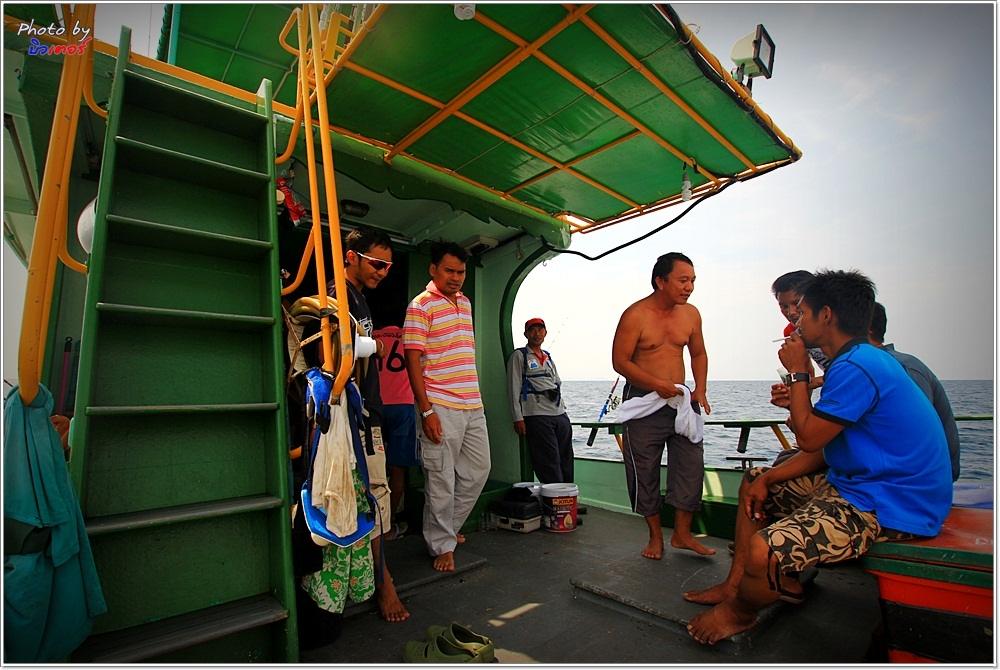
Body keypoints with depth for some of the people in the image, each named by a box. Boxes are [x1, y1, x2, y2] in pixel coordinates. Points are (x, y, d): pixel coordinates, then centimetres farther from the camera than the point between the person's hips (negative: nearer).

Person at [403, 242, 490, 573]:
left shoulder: (465, 303, 15)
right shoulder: (421, 306, -7)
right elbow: (413, 360, -12)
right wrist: (426, 411, -17)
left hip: (473, 406, 8)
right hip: (441, 408, -8)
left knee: (478, 471, 16)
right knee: (441, 481, 2)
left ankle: (448, 527, 35)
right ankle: (442, 545, 21)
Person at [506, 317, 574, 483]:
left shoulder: (548, 357, 22)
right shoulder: (519, 356, 3)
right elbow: (514, 389, -4)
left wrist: (564, 411, 16)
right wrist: (518, 418, -11)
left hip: (561, 415, 7)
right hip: (536, 415, -6)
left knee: (566, 463, 8)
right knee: (550, 465, -6)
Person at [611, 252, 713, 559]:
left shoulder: (690, 314, 6)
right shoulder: (635, 315, -12)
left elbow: (698, 354, 18)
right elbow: (620, 361, -13)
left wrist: (700, 389, 4)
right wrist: (657, 384, -20)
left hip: (680, 399, 5)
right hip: (643, 401, -5)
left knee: (691, 464, 4)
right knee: (644, 471, 4)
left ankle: (682, 533, 22)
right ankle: (655, 536, 23)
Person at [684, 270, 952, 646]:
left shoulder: (856, 367, -24)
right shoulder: (860, 360, 11)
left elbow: (809, 437, -19)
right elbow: (824, 449, 11)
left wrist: (798, 373, -10)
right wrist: (767, 479, 4)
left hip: (888, 509, -11)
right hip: (856, 483, 11)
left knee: (763, 553, -26)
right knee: (753, 482, 18)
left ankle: (738, 611, 8)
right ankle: (735, 584, 18)